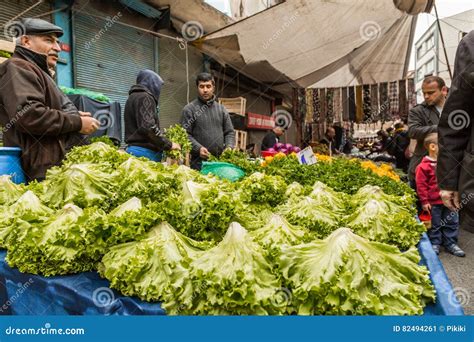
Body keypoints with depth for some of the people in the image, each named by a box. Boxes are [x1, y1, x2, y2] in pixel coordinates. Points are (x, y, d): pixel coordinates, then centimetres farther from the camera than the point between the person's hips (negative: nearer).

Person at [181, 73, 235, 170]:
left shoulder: (221, 109, 15)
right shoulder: (189, 109, 2)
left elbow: (230, 132, 16)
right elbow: (185, 134, -4)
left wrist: (229, 146, -2)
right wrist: (198, 148, -18)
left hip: (221, 160, 4)